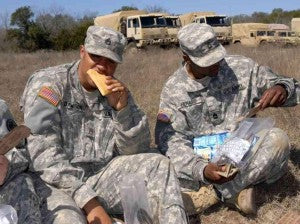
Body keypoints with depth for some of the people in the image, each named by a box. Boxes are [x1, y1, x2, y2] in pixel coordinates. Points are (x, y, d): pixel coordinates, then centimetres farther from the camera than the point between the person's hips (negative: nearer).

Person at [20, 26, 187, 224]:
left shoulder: (117, 92, 7)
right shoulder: (48, 84, -7)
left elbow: (136, 152, 3)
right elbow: (44, 155, -18)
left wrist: (122, 109, -13)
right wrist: (89, 202, -25)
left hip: (103, 175, 5)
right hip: (55, 181, -4)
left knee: (159, 165, -11)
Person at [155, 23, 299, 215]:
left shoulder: (242, 67, -2)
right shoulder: (173, 90, -5)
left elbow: (280, 84, 7)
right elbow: (171, 139, -14)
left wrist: (282, 88, -21)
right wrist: (201, 170, -33)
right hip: (204, 162, 0)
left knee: (278, 139, -27)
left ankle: (217, 193, -22)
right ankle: (237, 191, -18)